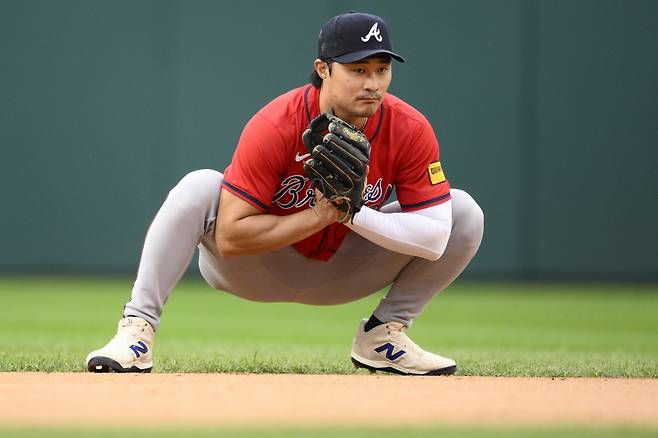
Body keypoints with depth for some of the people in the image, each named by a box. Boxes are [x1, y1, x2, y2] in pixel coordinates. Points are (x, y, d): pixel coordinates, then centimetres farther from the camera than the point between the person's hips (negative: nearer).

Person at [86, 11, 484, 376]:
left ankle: (383, 336, 0)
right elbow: (229, 237, -31)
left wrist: (354, 213, -33)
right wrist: (319, 215, -37)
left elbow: (435, 238, -22)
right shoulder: (275, 127, -29)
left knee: (464, 213, -13)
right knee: (200, 188, -33)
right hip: (259, 267, -3)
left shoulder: (410, 131, -21)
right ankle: (137, 329, -28)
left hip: (341, 269, 3)